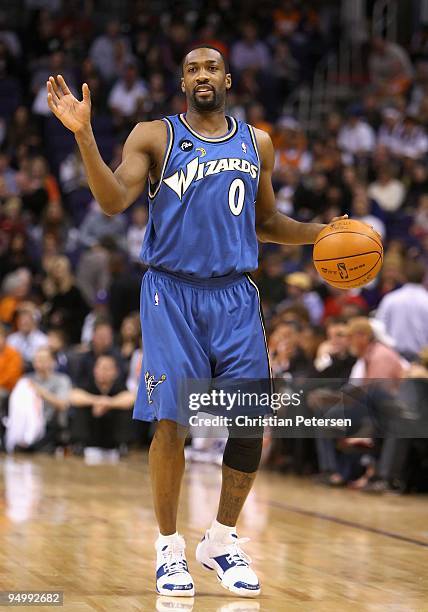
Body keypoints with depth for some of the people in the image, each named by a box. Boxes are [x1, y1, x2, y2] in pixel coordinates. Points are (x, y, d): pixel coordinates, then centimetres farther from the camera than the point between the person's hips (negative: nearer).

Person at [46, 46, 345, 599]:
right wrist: (84, 136, -24)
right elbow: (115, 201, -12)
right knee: (170, 421, -8)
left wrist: (318, 234, 8)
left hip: (236, 297, 3)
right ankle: (169, 548, 7)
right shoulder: (153, 136, 2)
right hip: (172, 292, -3)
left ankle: (221, 541, 17)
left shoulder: (257, 143, 13)